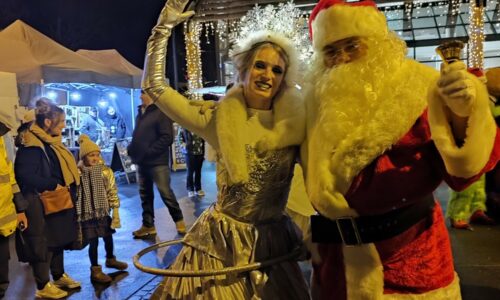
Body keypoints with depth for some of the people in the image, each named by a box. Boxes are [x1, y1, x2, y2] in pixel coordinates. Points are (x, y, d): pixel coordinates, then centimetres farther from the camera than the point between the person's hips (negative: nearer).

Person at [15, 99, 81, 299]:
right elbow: (25, 176, -25)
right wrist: (53, 185, -22)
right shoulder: (32, 145, -19)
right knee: (43, 244, 1)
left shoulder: (51, 141, 12)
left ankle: (59, 276, 32)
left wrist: (66, 187, 8)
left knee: (59, 239, 18)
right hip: (42, 205, -10)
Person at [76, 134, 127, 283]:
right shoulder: (79, 174, -12)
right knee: (93, 242, 3)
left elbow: (112, 192, -2)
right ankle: (95, 270, 18)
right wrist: (77, 216, -4)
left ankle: (110, 259, 44)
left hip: (104, 212, 3)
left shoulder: (106, 171, -6)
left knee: (108, 237, 19)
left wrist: (116, 212, -4)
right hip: (88, 214, -3)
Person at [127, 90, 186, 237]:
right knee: (145, 194, 11)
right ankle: (148, 225, 20)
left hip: (157, 162, -8)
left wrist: (149, 151, -19)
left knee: (165, 192, -5)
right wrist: (131, 148, 6)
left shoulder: (161, 112, -9)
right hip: (142, 162, 8)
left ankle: (179, 220, 11)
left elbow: (167, 137, -17)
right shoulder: (141, 113, 16)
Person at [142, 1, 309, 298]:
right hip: (222, 242, -1)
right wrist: (164, 27, -8)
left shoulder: (295, 124, -3)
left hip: (273, 241, 2)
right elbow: (155, 87, -7)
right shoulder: (219, 120, -6)